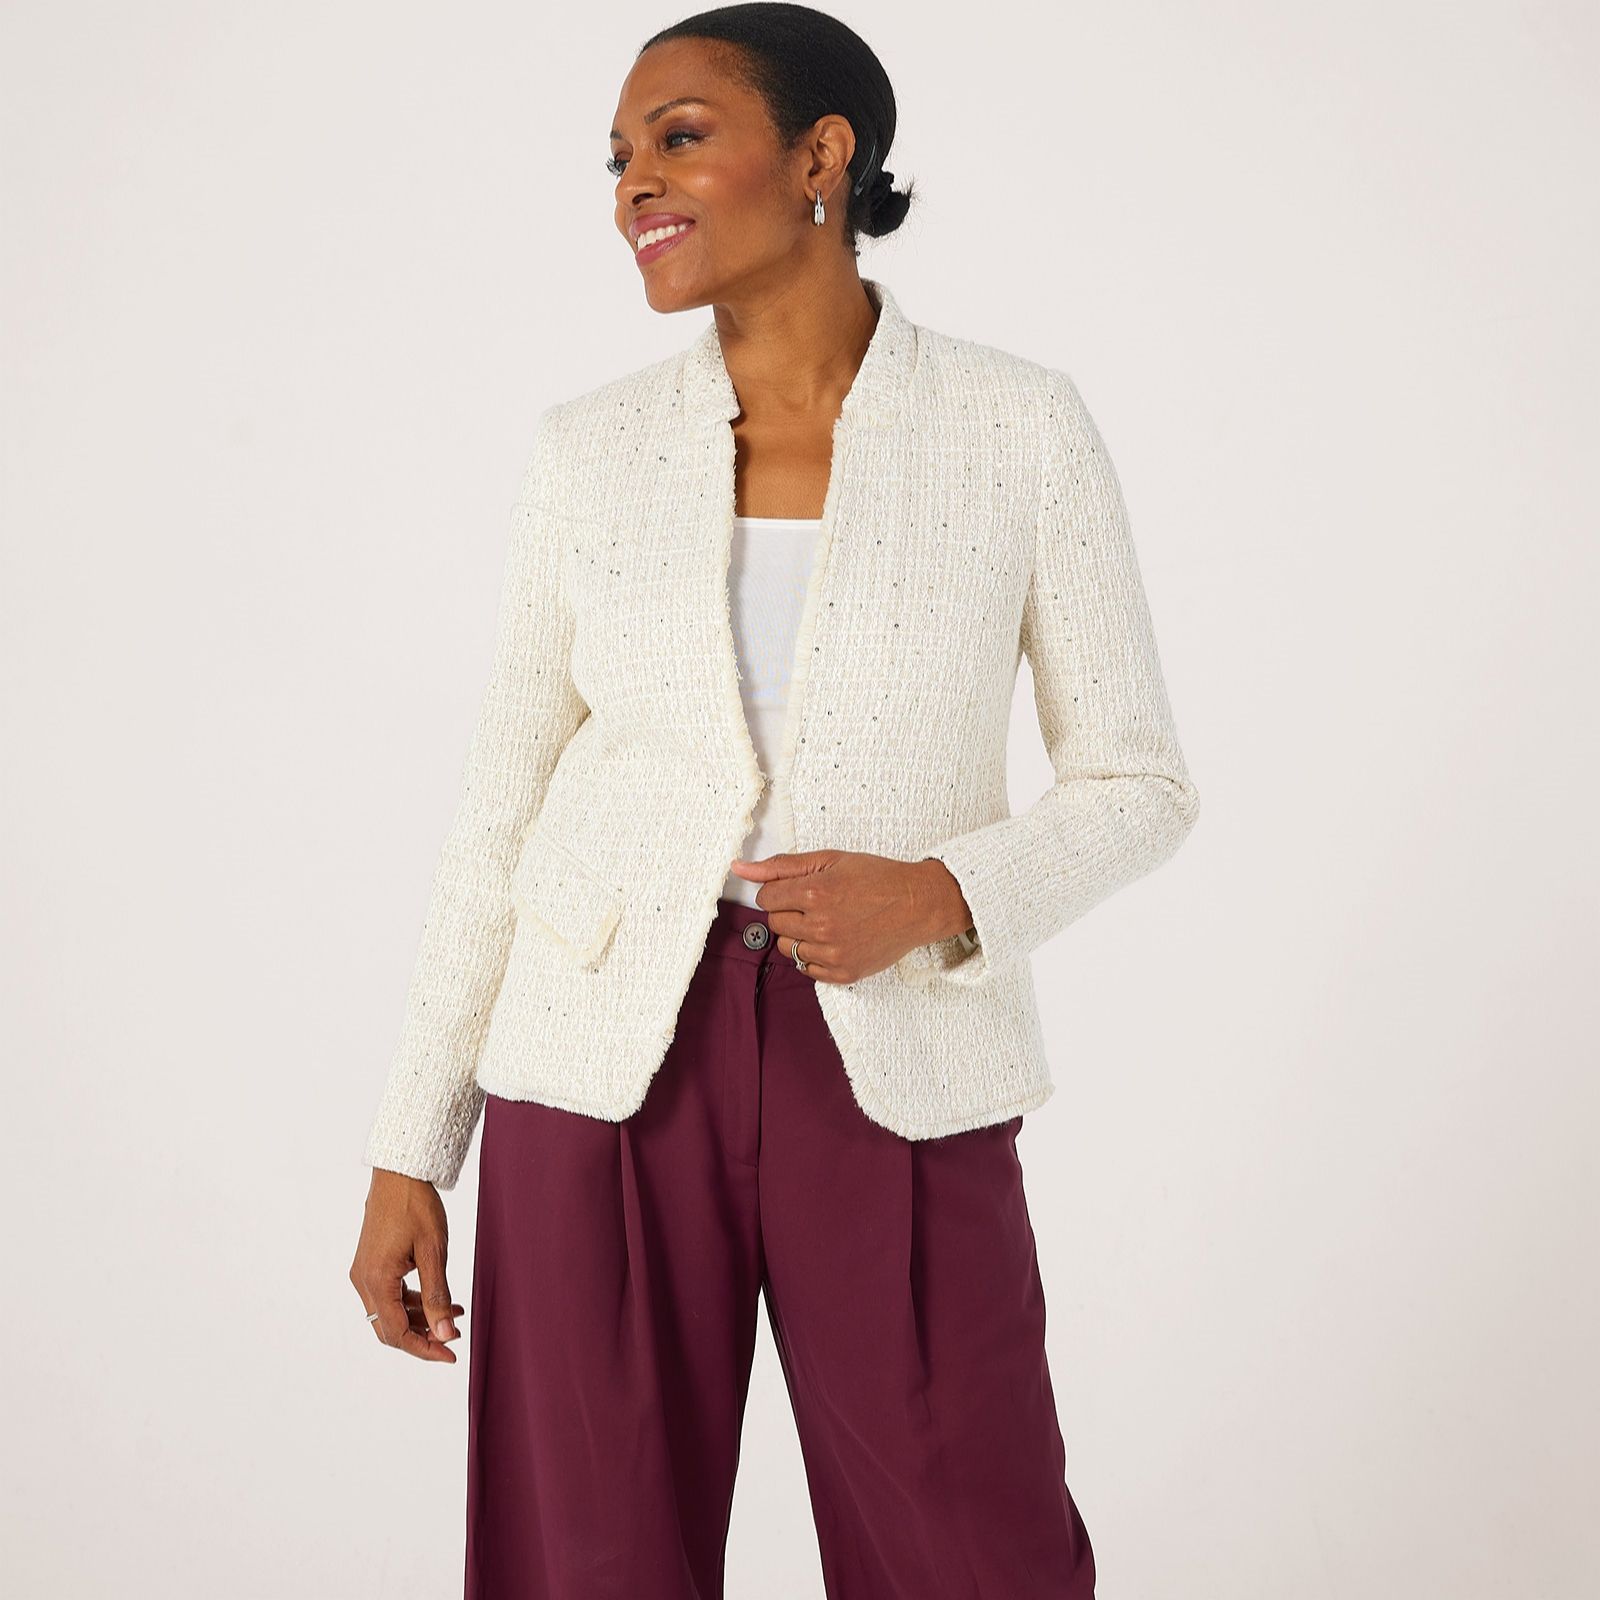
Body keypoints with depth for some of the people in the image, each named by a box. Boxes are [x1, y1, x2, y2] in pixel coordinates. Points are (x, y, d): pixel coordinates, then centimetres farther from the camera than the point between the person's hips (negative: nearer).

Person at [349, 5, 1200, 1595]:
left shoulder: (1023, 428, -3)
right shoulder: (587, 452, 2)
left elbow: (1135, 781, 2)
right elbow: (502, 810, 7)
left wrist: (937, 896, -17)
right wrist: (409, 1151, 6)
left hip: (896, 1071, -1)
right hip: (611, 1064, 2)